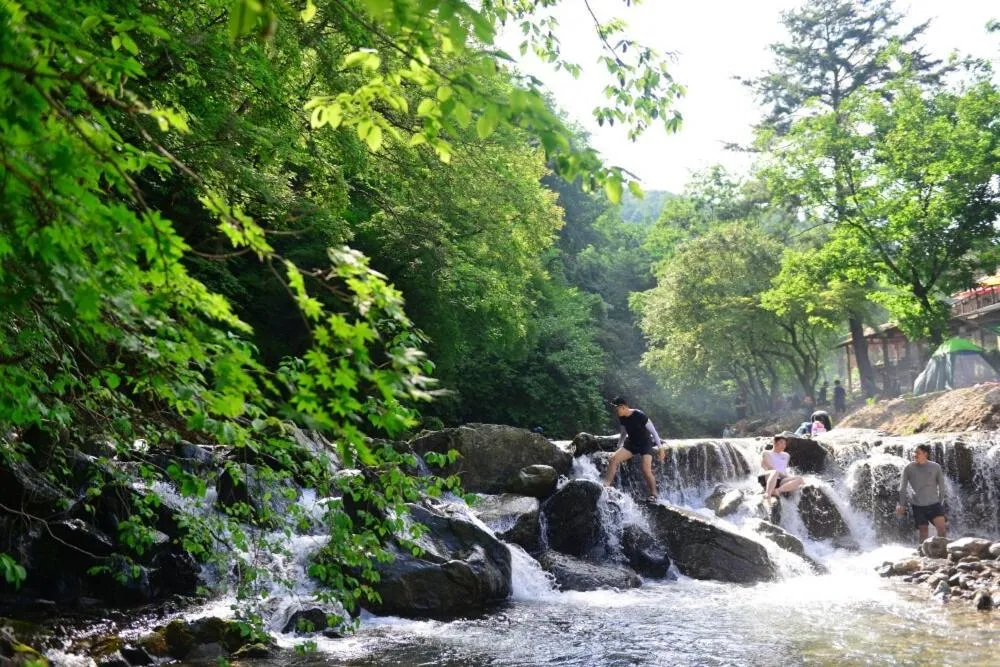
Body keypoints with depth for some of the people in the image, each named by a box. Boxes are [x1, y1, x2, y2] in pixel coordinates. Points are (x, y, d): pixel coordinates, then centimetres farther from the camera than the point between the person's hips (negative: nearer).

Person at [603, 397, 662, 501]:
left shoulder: (639, 415, -22)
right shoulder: (622, 418, -3)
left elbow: (653, 431, -17)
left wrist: (661, 448, -17)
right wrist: (618, 448, 18)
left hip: (645, 443, -6)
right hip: (631, 443, 6)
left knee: (646, 470, -20)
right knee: (613, 459, -13)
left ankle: (653, 495, -2)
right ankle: (605, 485, -13)